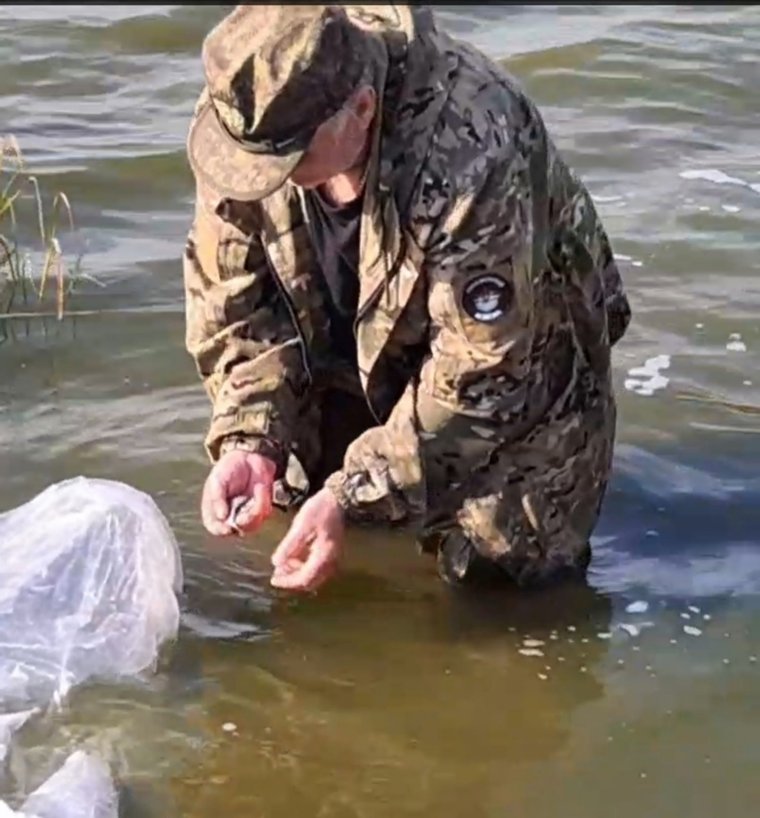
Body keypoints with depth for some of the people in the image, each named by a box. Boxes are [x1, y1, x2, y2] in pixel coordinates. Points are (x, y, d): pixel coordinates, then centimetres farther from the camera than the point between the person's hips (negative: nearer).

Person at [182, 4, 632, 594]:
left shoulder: (467, 157, -40)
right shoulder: (245, 114, -23)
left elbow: (479, 374, -32)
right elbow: (230, 294, -12)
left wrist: (353, 497, -34)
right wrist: (249, 438, -25)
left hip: (522, 352, -5)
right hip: (359, 350, 5)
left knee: (501, 571, -7)